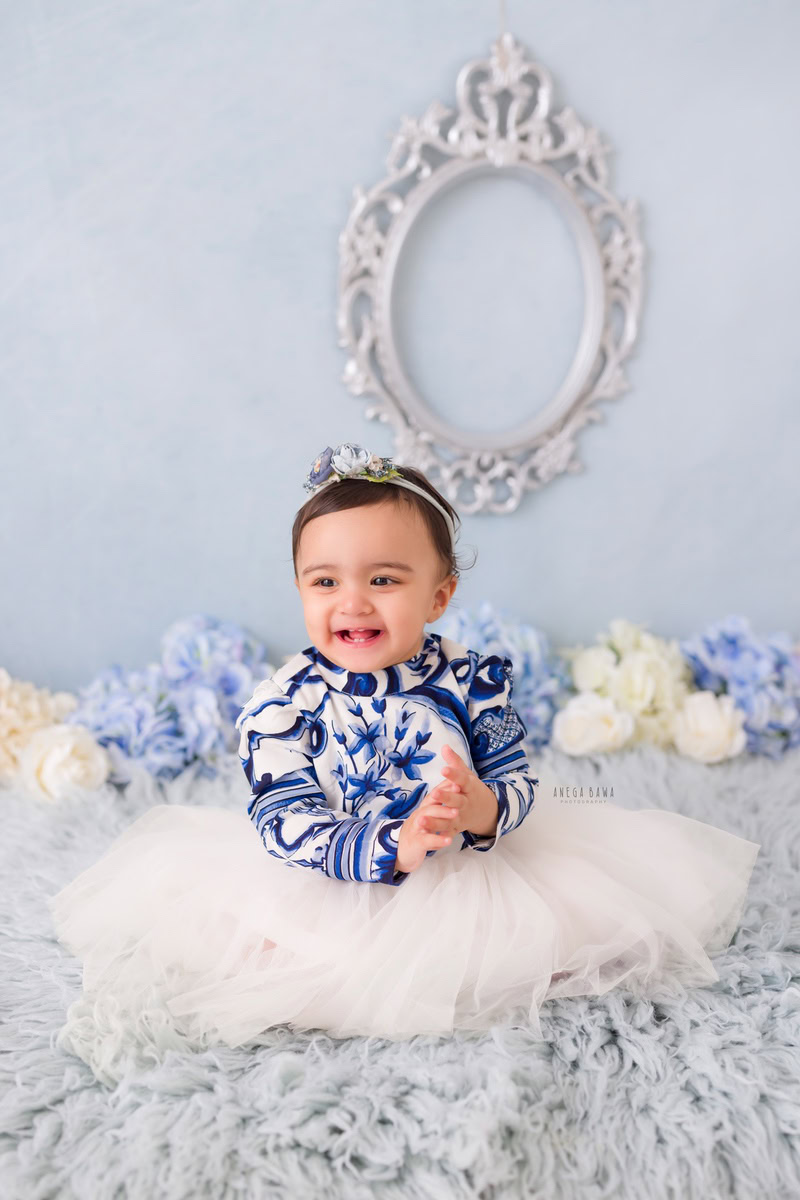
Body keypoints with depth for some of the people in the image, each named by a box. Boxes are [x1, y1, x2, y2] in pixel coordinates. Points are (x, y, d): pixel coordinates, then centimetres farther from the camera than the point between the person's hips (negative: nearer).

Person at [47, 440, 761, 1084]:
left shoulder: (472, 681, -11)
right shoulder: (286, 702, -15)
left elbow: (518, 779, -6)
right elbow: (286, 824, -22)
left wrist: (484, 810, -31)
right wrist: (394, 846, -37)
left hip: (462, 871, 2)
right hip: (326, 882, -1)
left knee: (574, 920, -10)